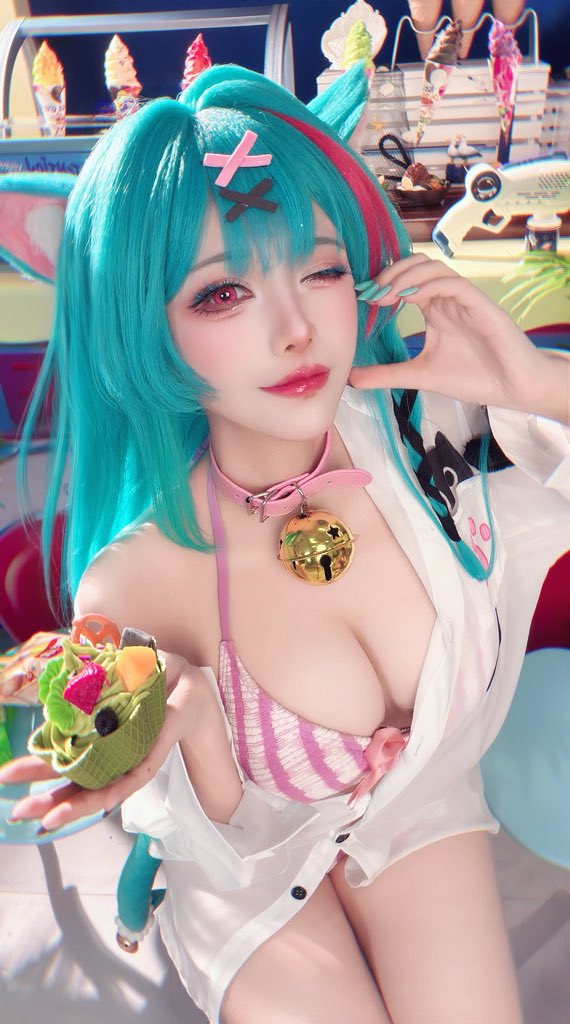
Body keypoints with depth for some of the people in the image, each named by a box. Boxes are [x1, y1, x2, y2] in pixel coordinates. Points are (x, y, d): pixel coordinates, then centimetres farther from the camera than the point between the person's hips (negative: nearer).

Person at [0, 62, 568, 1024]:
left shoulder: (424, 427, -26)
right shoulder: (133, 581, -32)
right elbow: (227, 832, -17)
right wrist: (195, 716, -40)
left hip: (422, 806, 3)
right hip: (261, 857, -2)